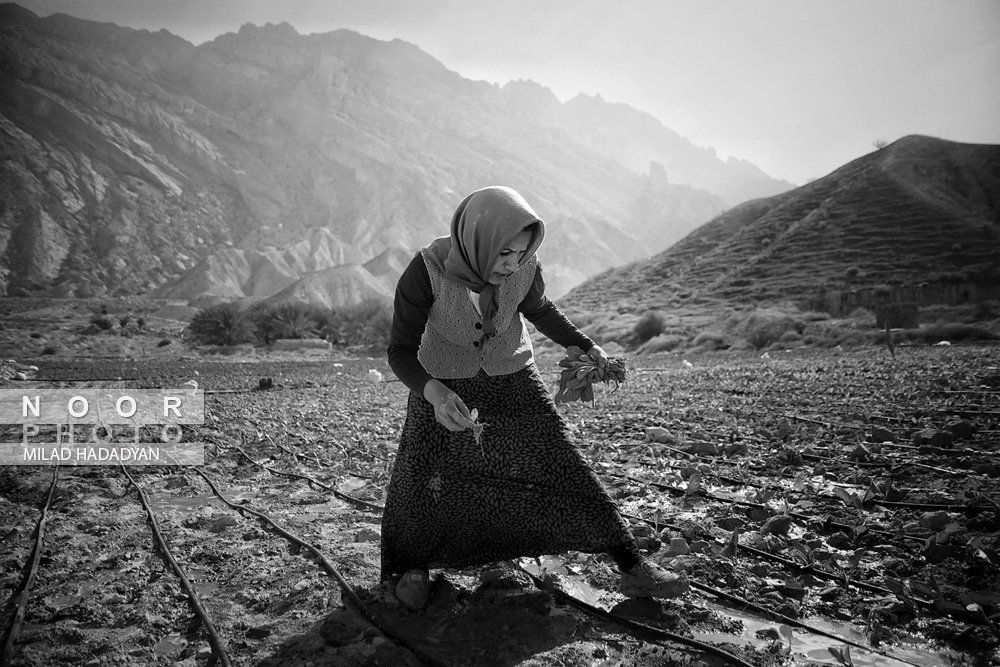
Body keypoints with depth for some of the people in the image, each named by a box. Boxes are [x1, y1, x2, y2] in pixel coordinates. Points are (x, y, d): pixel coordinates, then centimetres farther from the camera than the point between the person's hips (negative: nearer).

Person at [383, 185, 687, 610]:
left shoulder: (523, 266, -21)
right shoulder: (425, 273, -31)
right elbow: (401, 352, -25)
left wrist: (587, 347, -5)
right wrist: (436, 395, -44)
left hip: (510, 374, 2)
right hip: (442, 381, -1)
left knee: (565, 466, -5)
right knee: (416, 479, -10)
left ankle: (634, 568, 5)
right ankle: (414, 563, 22)